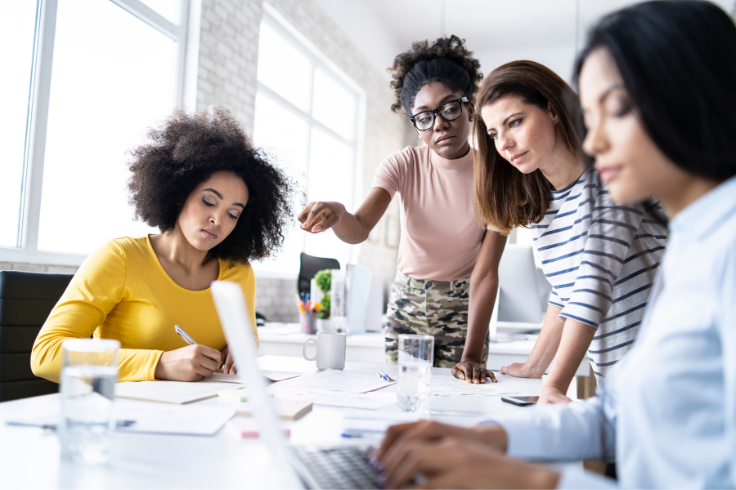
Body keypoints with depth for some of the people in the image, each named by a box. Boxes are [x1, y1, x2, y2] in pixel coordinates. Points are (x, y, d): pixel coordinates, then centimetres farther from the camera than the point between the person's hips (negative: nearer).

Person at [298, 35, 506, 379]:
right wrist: (337, 214, -50)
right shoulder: (404, 165, -11)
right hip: (407, 303, 2)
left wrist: (473, 355, -24)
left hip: (463, 308, -1)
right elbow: (360, 229, -26)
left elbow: (485, 272, -19)